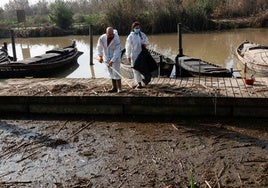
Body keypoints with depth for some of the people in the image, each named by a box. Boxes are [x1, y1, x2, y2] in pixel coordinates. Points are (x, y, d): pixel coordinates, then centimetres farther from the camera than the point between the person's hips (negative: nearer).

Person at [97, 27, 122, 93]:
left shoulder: (117, 39, -22)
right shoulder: (102, 38, -11)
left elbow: (117, 52, -25)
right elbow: (99, 47, -1)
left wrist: (112, 61, -32)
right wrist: (100, 56, -13)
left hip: (115, 58, -4)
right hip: (107, 58, 5)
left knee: (116, 73, -10)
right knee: (111, 73, 10)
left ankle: (119, 88, -4)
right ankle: (114, 87, 19)